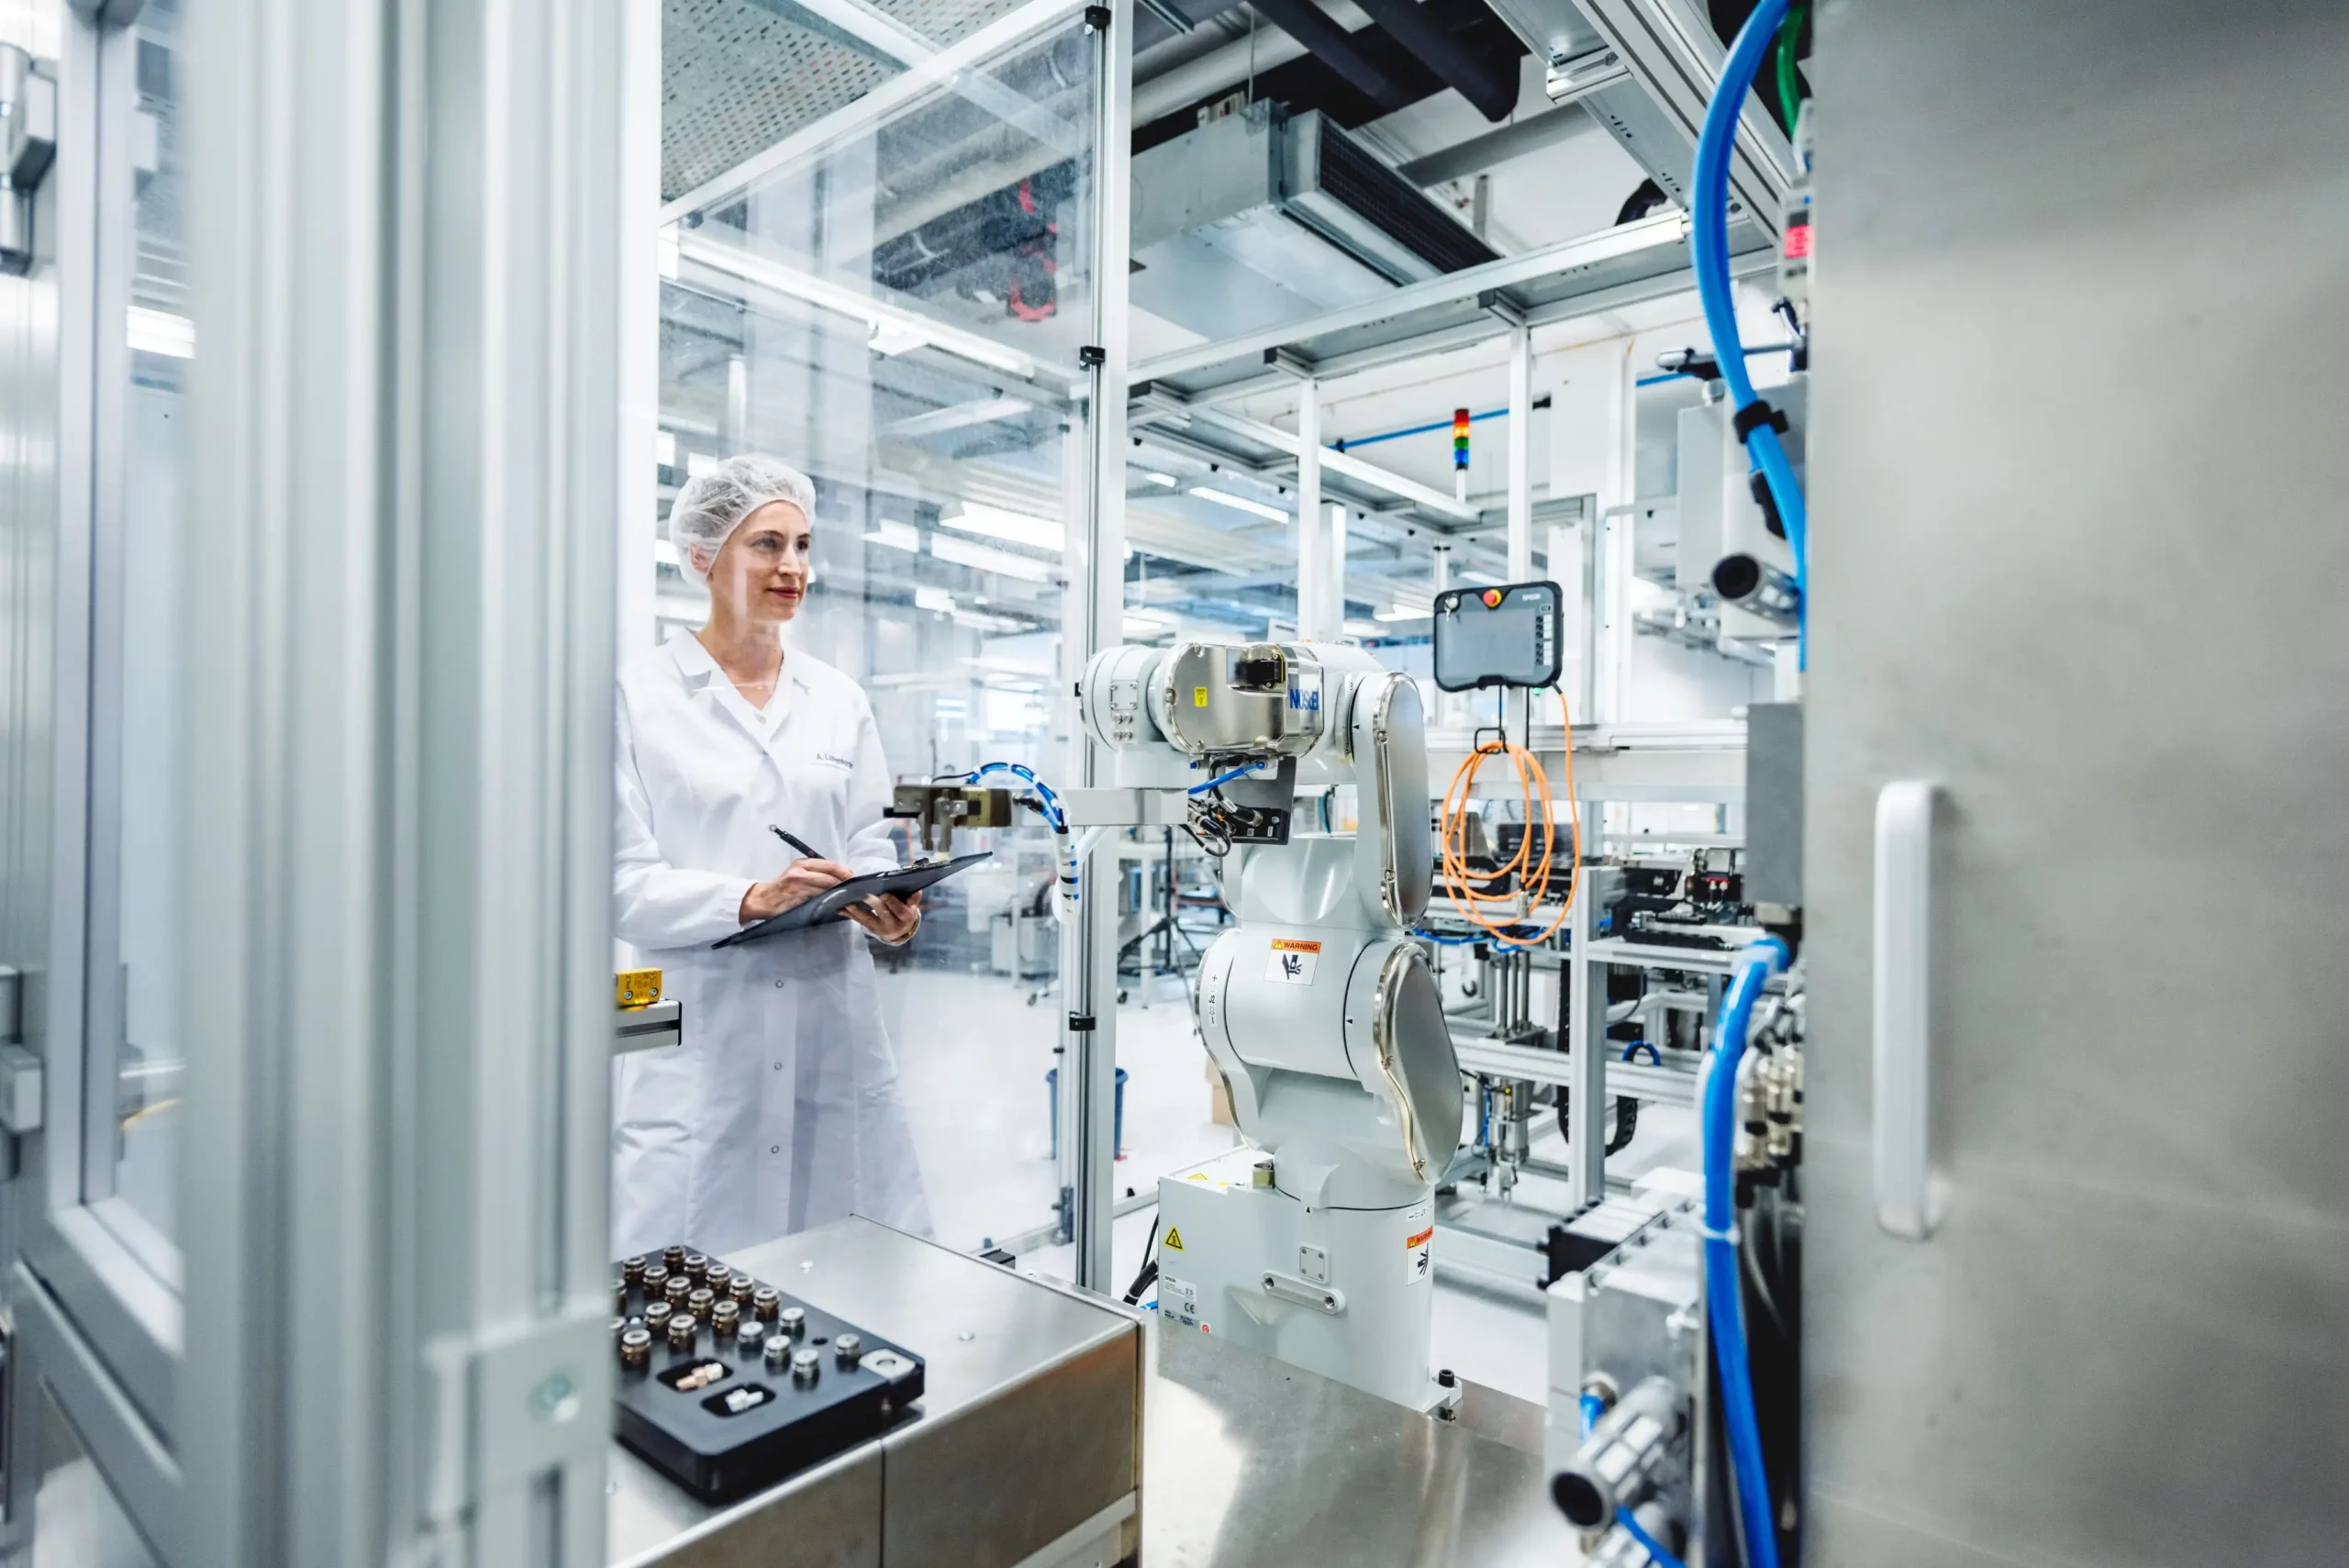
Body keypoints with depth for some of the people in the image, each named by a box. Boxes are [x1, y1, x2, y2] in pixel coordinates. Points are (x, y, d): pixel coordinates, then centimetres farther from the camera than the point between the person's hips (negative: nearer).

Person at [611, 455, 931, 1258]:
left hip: (832, 1027, 4)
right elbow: (622, 879, -7)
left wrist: (887, 906, -9)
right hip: (700, 1038, -3)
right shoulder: (639, 694, 0)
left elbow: (870, 845, 12)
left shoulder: (840, 700, 13)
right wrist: (750, 899, -21)